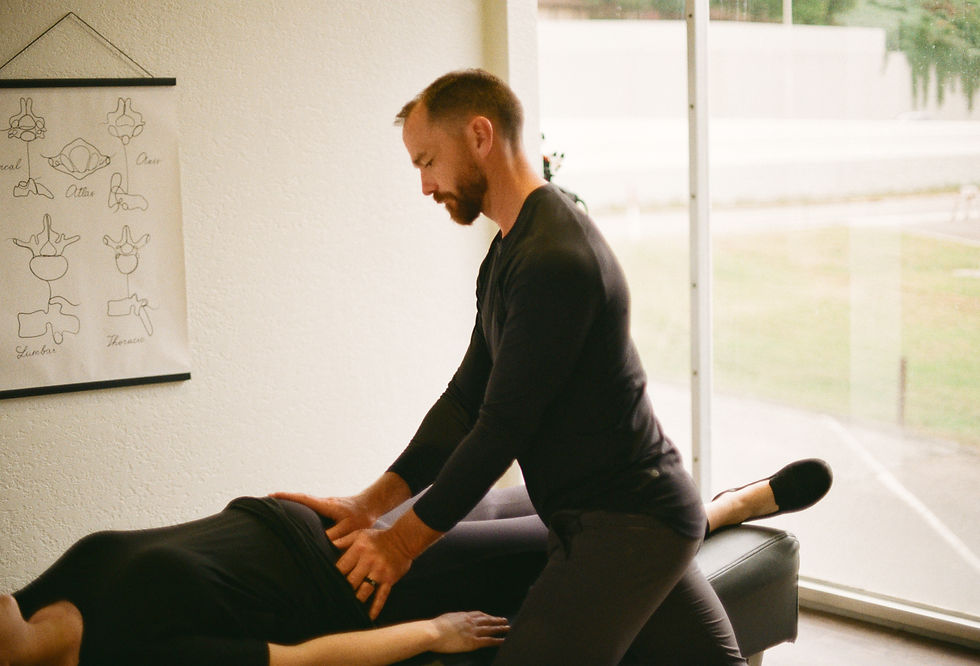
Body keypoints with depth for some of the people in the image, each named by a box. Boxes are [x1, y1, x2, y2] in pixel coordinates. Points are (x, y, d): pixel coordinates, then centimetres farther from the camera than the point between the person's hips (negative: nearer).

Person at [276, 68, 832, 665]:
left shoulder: (553, 259, -20)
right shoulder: (509, 253, 13)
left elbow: (504, 427, -19)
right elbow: (466, 402, 12)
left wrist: (405, 540, -10)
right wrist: (372, 505, 4)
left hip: (625, 522, -10)